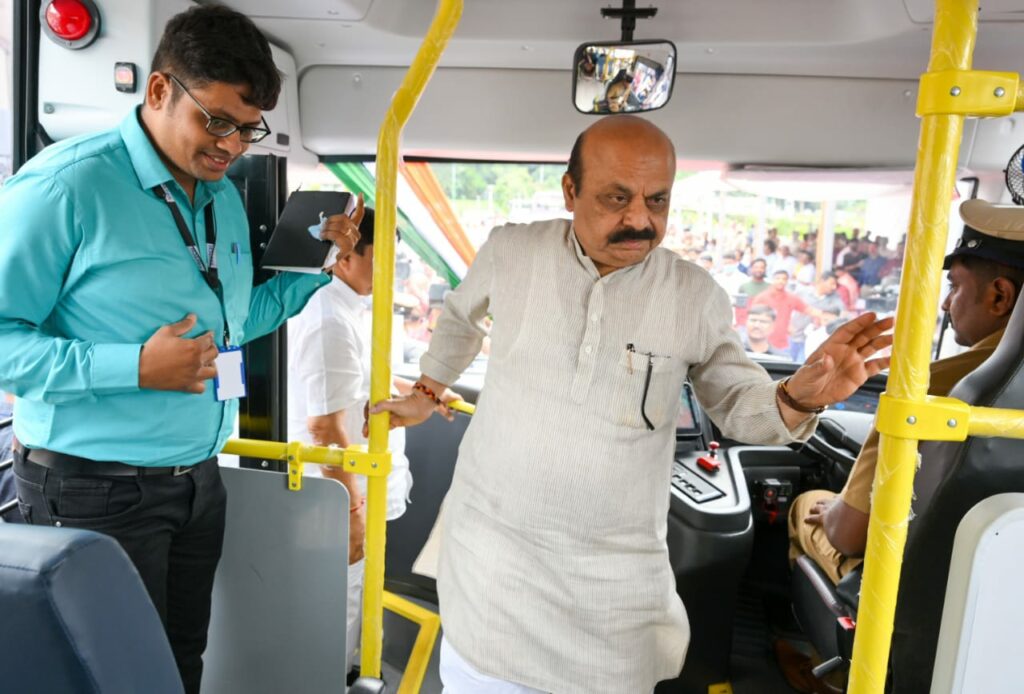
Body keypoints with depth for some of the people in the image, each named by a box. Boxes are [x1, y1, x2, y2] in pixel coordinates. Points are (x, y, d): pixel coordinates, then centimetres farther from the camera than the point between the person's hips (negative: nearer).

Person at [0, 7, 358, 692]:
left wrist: (317, 268, 2)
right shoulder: (67, 184, -16)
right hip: (98, 490, -6)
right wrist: (136, 368, -26)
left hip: (200, 477, 7)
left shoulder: (225, 198, 7)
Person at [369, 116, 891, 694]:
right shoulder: (509, 251, -6)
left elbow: (739, 404, 2)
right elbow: (461, 318, 15)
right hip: (490, 543, 1)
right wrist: (428, 393, 24)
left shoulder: (697, 295, -7)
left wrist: (799, 397, -20)